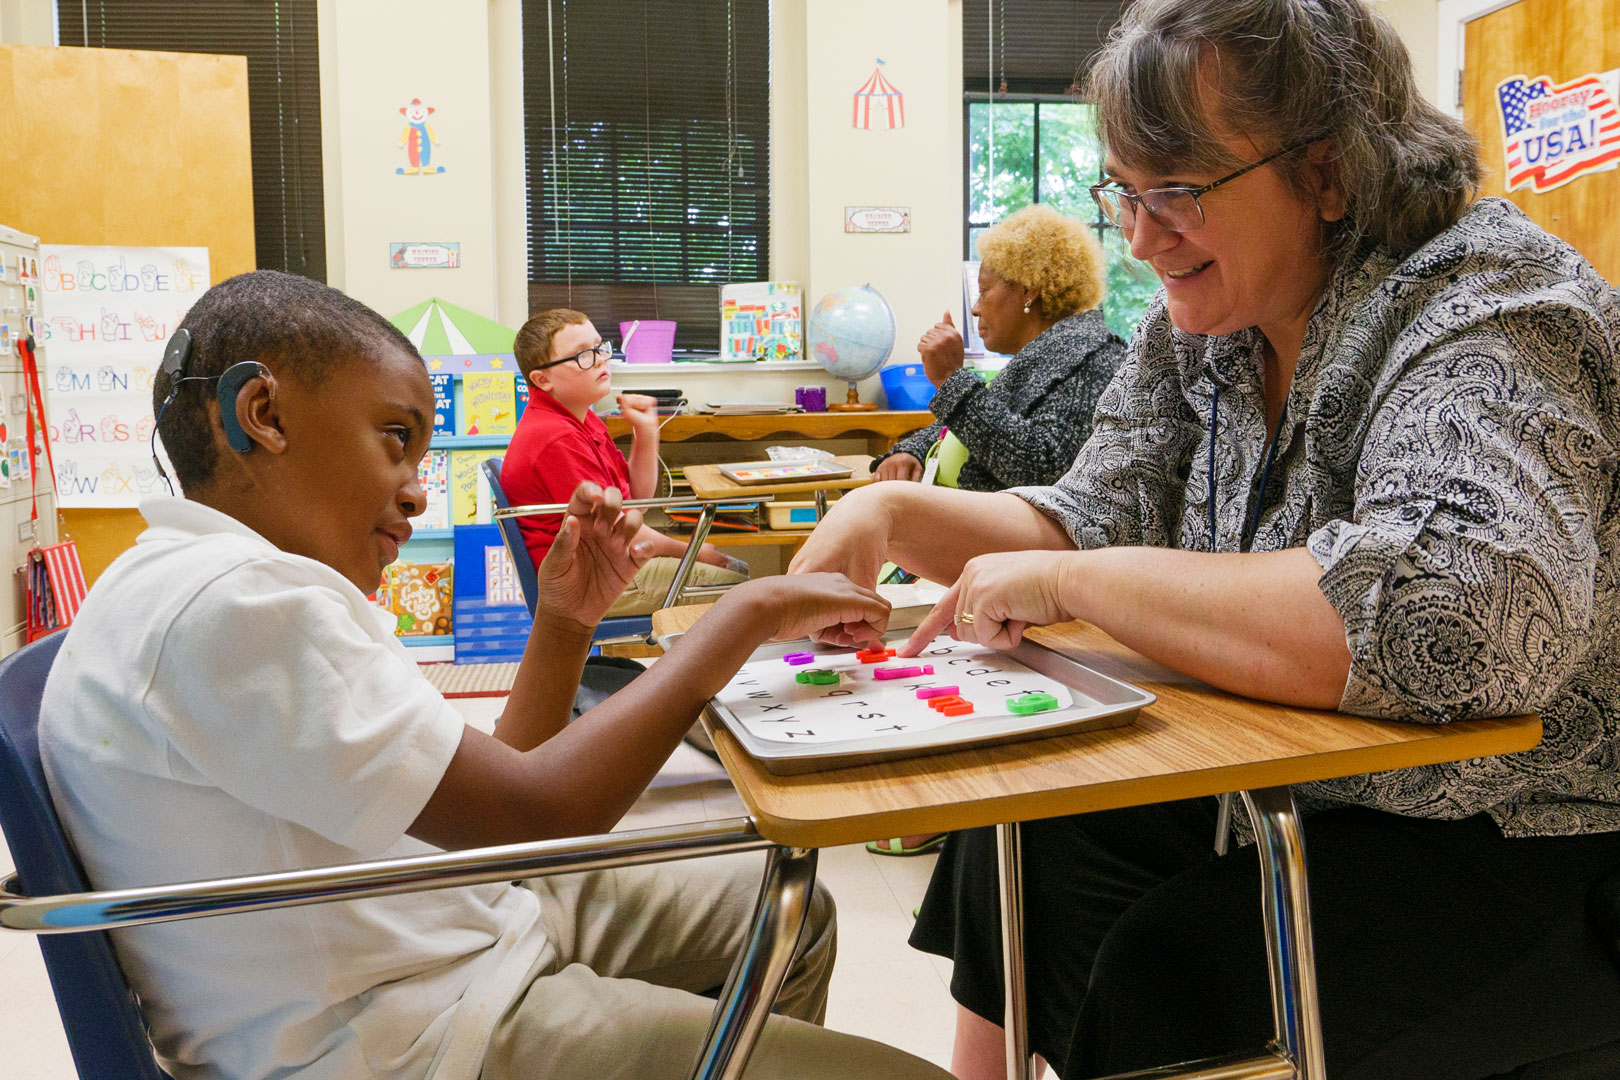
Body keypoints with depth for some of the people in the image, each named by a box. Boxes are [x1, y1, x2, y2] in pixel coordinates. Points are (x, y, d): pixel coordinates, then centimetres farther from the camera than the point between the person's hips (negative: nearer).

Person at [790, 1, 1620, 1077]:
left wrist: (1070, 581, -33)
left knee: (1163, 979, -21)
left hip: (1532, 849, -7)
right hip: (1294, 798, 7)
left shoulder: (1485, 305, -23)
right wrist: (895, 514, -14)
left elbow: (1460, 617, -40)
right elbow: (1094, 523, 5)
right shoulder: (1200, 323, 1)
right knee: (1023, 852, -2)